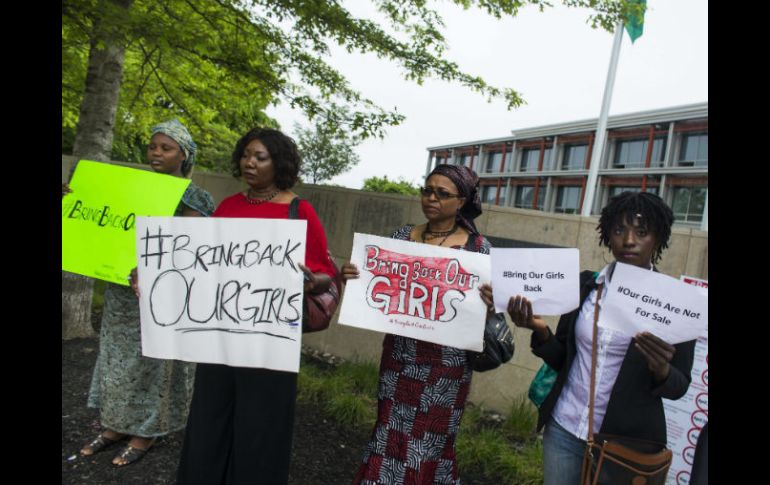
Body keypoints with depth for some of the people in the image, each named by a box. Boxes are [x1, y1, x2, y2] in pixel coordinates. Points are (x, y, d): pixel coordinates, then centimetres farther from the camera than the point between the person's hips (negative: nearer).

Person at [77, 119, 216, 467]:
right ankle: (116, 424, 29)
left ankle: (146, 432, 19)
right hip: (122, 289, 6)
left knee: (151, 359, 4)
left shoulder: (192, 198, -8)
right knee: (119, 355, 13)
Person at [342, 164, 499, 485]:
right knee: (390, 437, 11)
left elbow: (483, 306, -2)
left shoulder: (477, 246, -5)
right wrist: (353, 276, -13)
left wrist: (489, 305, -24)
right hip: (400, 355, 2)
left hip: (445, 362, -2)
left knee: (428, 443, 10)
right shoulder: (404, 235, 2)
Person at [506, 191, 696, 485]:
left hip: (628, 440, -2)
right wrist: (540, 329, -15)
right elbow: (560, 359, 4)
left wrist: (661, 369, -26)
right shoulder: (584, 284, -1)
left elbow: (679, 386, -5)